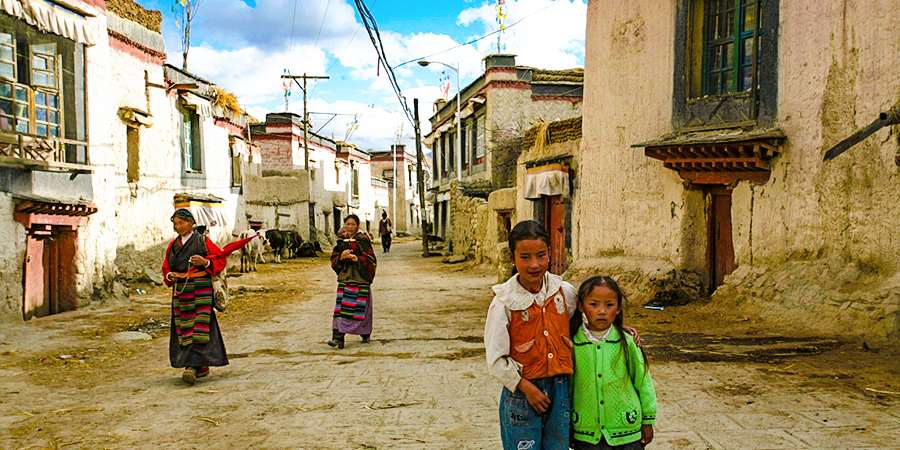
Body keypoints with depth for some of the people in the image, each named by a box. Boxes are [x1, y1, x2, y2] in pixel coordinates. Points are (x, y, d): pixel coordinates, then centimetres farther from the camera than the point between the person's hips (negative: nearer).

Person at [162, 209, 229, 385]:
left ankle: (193, 365, -17)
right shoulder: (173, 246, 15)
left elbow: (221, 260, 1)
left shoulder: (203, 242, 1)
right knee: (184, 329, 2)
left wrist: (206, 262, -17)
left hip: (200, 289, -5)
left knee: (199, 328, -12)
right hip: (180, 290, 5)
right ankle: (201, 367, 11)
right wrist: (169, 275, 1)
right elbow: (166, 267, 22)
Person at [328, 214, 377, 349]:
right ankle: (338, 337, -13)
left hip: (361, 278, -3)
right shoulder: (341, 241, 10)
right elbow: (334, 260, 9)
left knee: (361, 307, 1)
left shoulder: (363, 240, 0)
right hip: (345, 277, 3)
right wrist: (341, 257, -12)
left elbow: (371, 259, -6)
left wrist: (357, 259, -22)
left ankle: (365, 334, 22)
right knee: (342, 306, -8)